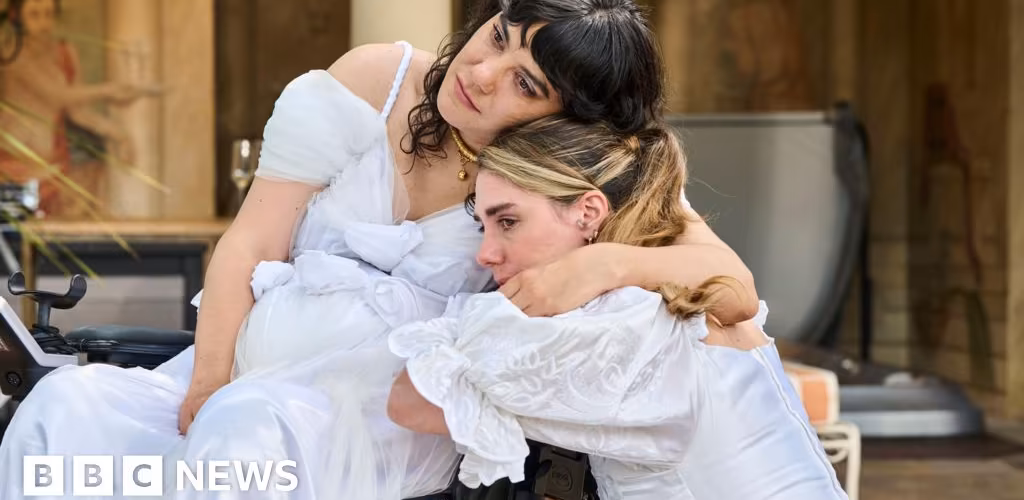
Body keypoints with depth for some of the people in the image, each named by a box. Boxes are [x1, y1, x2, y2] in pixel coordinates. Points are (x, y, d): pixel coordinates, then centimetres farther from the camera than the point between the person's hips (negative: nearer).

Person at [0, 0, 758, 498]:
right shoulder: (377, 82, 0)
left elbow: (736, 289, -12)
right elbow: (250, 245, 0)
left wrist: (605, 262, -30)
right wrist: (208, 392, -13)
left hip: (395, 415, -3)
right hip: (252, 373, 3)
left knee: (254, 425, -37)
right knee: (69, 409, -25)